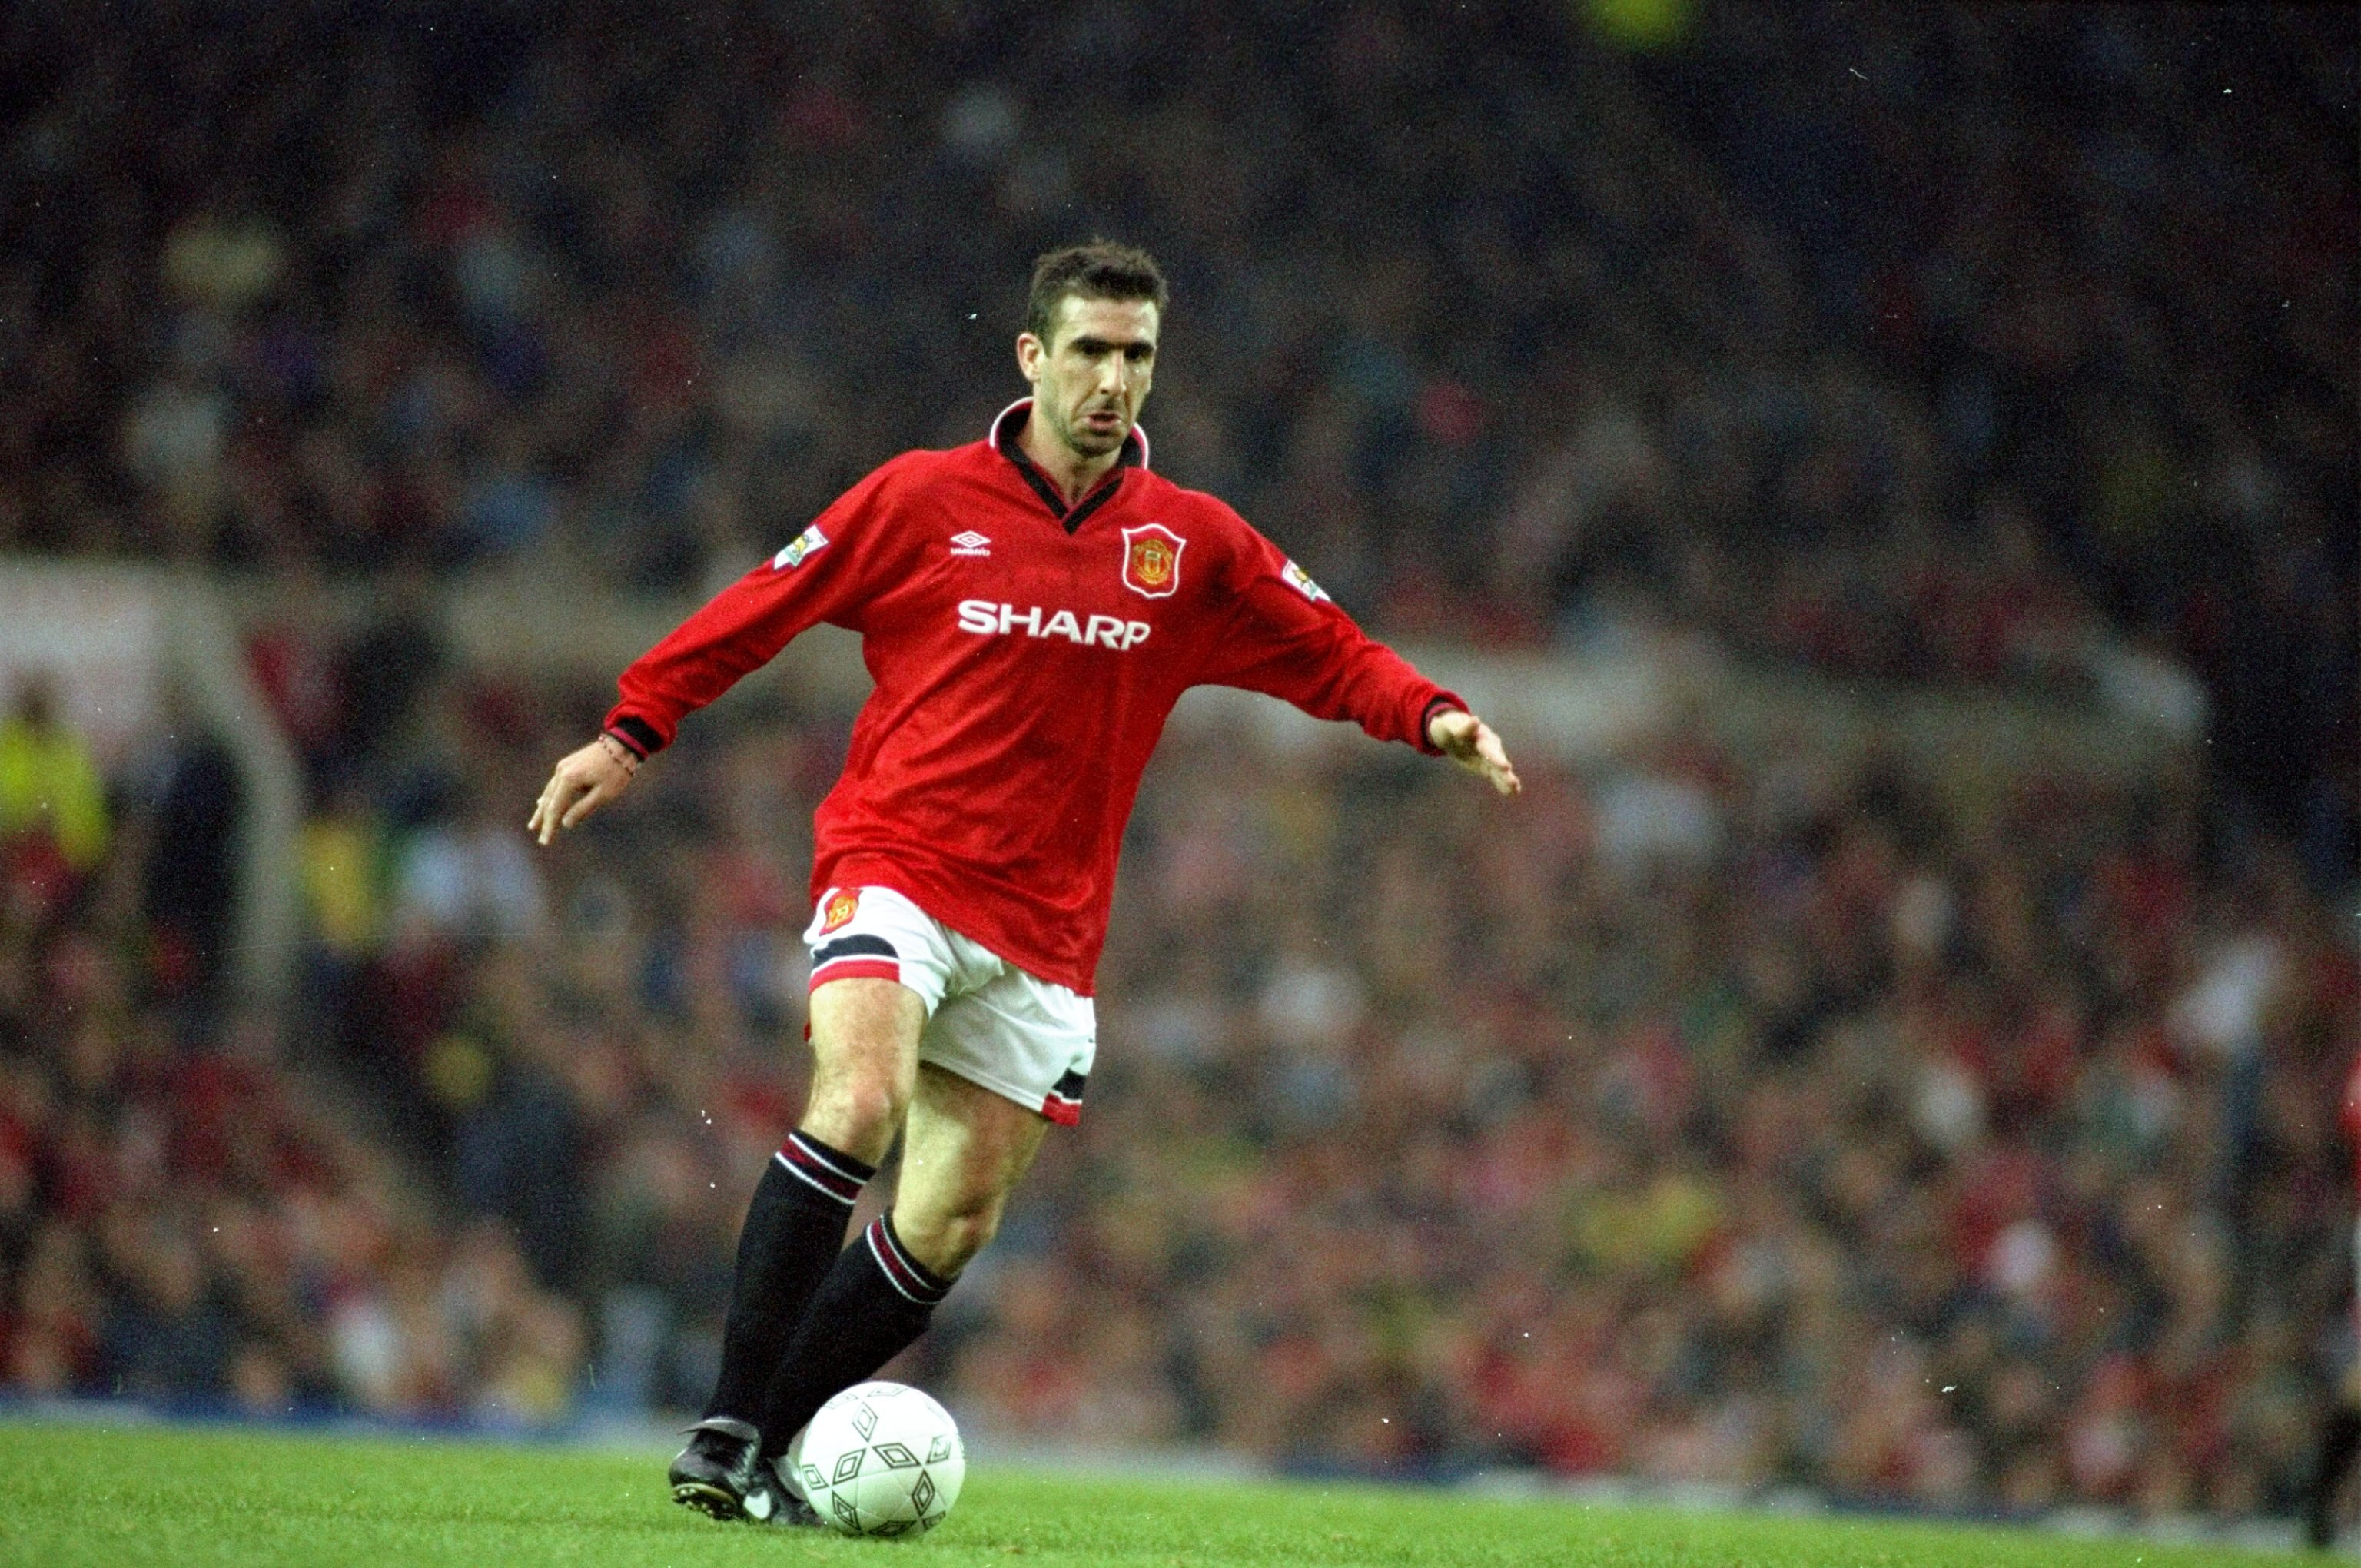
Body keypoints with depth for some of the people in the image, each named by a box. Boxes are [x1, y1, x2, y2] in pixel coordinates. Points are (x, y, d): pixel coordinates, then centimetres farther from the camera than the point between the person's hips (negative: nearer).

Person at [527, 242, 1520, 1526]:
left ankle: (763, 1454, 12)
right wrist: (631, 733, 4)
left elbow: (1331, 656, 11)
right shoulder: (922, 500, -1)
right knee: (859, 1103, -28)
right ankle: (724, 1434, -25)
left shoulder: (1190, 545, 6)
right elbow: (762, 608, 6)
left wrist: (1432, 717, -8)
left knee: (951, 1225, 1)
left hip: (1045, 926, 4)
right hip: (894, 864, -4)